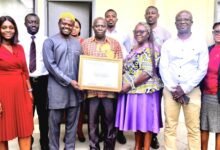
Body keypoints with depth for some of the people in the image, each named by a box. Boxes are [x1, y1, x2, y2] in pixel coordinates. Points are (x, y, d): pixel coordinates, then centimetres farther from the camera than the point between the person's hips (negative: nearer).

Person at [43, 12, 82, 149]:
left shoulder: (77, 43, 13)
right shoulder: (50, 42, -1)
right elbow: (50, 65, -10)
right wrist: (68, 81, -14)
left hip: (75, 88, 4)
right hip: (57, 88, -4)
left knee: (72, 121, 11)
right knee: (55, 122, 6)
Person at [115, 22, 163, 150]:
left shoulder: (151, 49, -9)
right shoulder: (133, 50, 15)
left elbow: (148, 72, -17)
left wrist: (131, 84, -17)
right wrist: (125, 84, 6)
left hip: (145, 90, -7)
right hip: (132, 91, 7)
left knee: (146, 119, 1)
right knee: (136, 119, 14)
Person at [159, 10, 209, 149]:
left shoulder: (200, 42, 3)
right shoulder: (168, 43, 7)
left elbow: (202, 69, -3)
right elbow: (163, 68, 2)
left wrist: (184, 89, -9)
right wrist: (173, 89, -8)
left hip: (192, 91, -1)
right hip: (170, 90, 2)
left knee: (193, 128, 1)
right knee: (170, 127, 4)